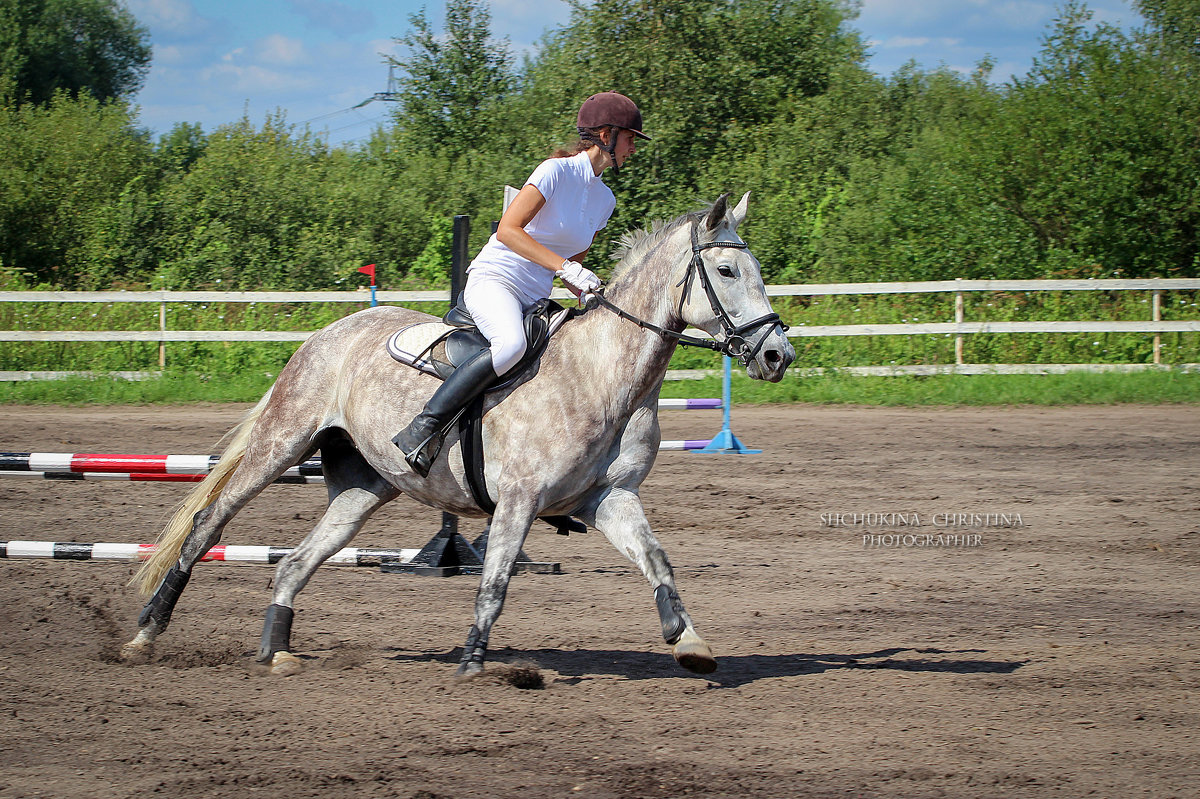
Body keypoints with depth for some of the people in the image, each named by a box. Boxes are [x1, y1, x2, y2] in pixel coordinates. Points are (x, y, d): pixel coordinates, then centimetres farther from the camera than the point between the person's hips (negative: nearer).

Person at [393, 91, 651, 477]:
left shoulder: (604, 199, 15)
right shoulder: (557, 171, -10)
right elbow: (508, 231, -18)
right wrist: (564, 267, -25)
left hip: (536, 301, 9)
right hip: (494, 278, -9)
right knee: (511, 343, -39)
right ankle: (422, 430, -35)